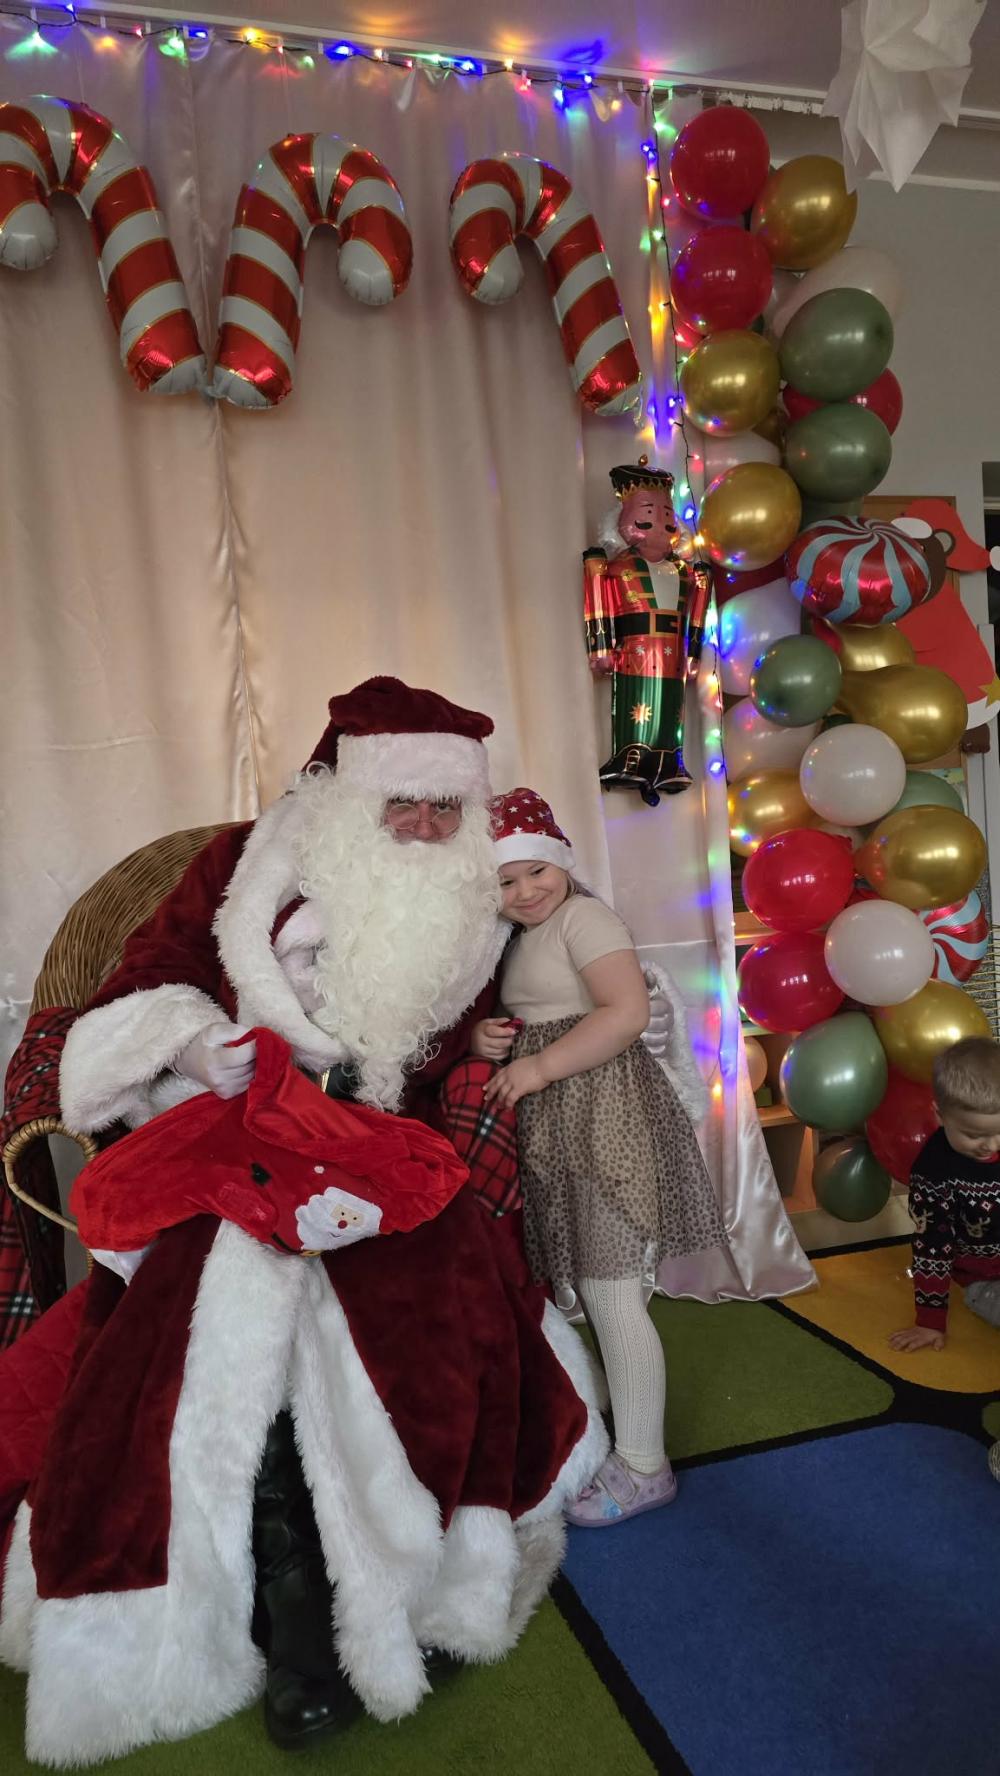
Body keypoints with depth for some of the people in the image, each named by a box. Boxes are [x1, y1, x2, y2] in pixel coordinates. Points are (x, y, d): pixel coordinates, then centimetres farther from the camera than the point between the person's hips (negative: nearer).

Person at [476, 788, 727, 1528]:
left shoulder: (582, 915, -10)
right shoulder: (523, 938, 16)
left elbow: (628, 1012, -22)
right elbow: (522, 1029, 24)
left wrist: (538, 1066, -19)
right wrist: (486, 1039, 1)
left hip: (602, 1115, -9)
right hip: (558, 1129, 9)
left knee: (610, 1293, -3)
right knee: (583, 1287, 15)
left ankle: (644, 1467, 11)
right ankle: (613, 1434, 31)